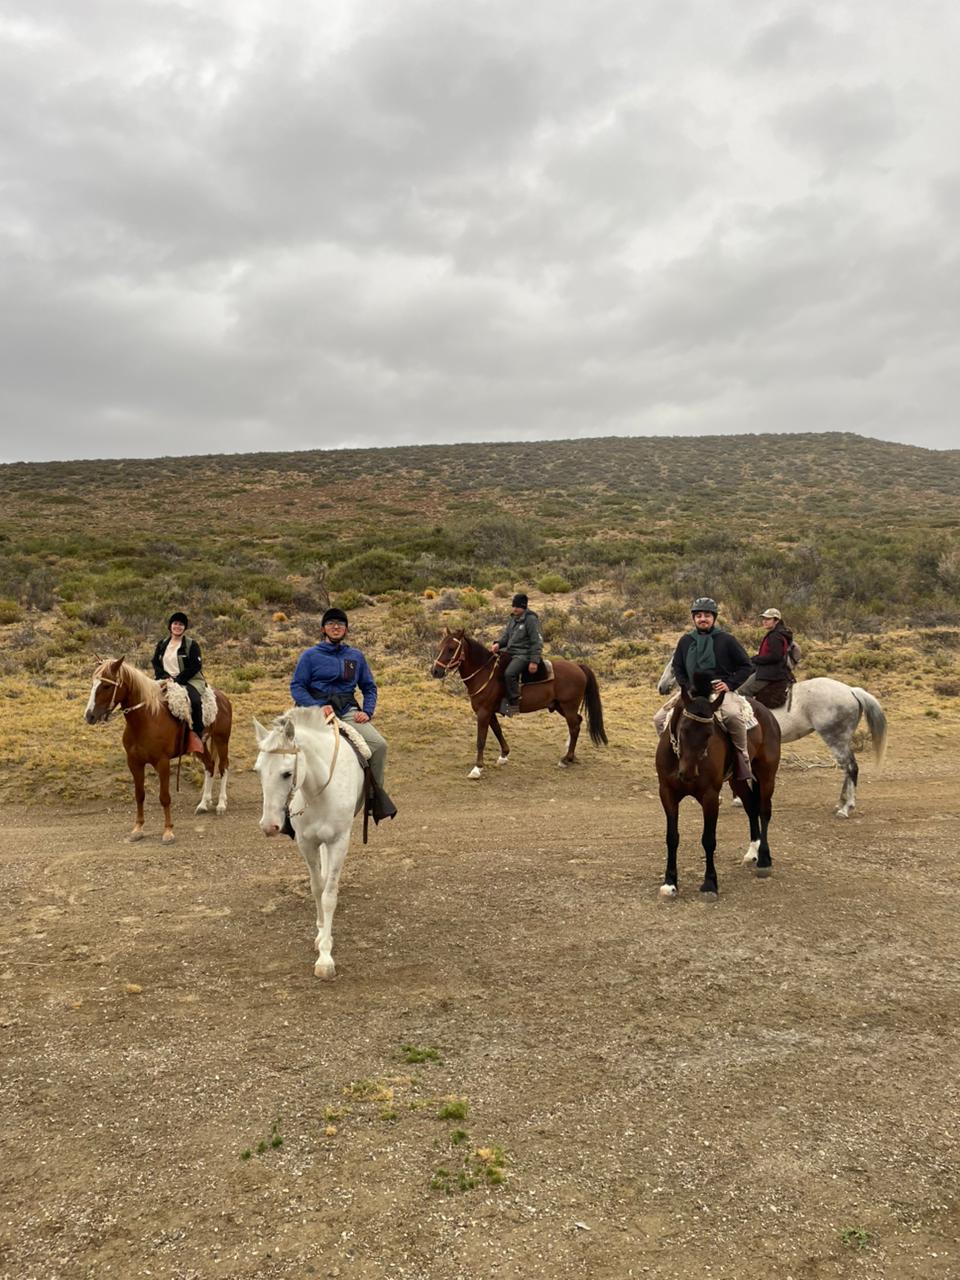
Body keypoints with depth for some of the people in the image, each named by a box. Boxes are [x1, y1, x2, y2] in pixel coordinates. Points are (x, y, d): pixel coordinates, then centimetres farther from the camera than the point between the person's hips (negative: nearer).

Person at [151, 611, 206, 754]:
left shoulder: (192, 645, 1)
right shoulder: (162, 645, 15)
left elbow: (195, 666, -8)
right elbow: (155, 663, 11)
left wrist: (178, 679, -16)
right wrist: (166, 677, -9)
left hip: (189, 681, -5)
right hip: (166, 680, 5)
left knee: (195, 701, -33)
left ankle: (196, 736, -23)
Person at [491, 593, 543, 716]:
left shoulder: (531, 619, -12)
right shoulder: (512, 618, 13)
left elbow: (536, 642, -14)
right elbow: (506, 635, 17)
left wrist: (534, 661, -19)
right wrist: (498, 644, -6)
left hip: (523, 654, -10)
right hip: (510, 651, 10)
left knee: (509, 673, -32)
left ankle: (514, 704, -23)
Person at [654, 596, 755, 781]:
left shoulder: (726, 640, 2)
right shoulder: (685, 641, 11)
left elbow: (746, 666, 5)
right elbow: (677, 667, 18)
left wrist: (730, 684, -9)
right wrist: (687, 687, 1)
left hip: (719, 690, -4)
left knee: (732, 715, -37)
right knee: (660, 719, -8)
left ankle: (743, 758, -21)